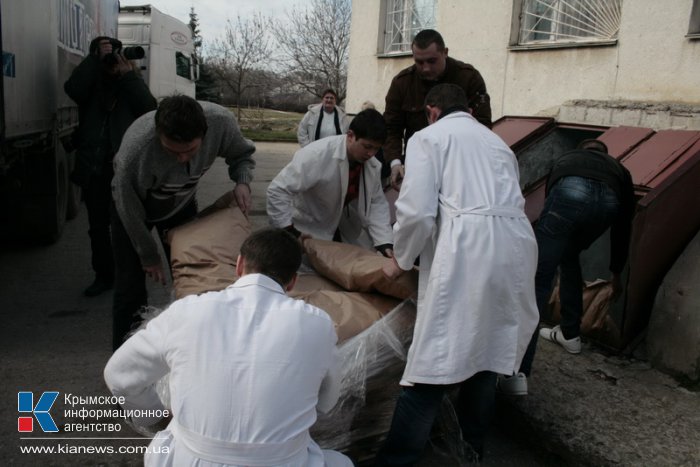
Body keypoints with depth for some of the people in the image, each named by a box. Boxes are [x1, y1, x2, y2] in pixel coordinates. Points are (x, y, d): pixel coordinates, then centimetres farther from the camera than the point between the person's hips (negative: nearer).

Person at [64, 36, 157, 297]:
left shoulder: (131, 86, 12)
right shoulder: (90, 84, 13)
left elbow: (148, 108, -8)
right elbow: (72, 89, -11)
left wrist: (128, 74, -7)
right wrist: (95, 58, -8)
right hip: (94, 167, 2)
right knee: (98, 226, 7)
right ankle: (104, 276, 18)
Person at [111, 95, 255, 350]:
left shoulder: (222, 121, -33)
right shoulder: (135, 149, -41)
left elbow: (242, 154, -8)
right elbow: (129, 208, -24)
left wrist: (243, 181, -30)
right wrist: (149, 257, -12)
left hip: (182, 205, 3)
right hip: (135, 209, -3)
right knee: (131, 287, -5)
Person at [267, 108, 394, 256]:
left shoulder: (373, 166, -11)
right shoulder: (317, 155, -31)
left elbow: (377, 203, -6)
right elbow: (277, 190, -30)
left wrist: (384, 242, -20)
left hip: (344, 232, 6)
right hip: (308, 234, -6)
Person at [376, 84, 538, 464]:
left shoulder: (428, 137, 10)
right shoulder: (496, 141, 29)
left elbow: (417, 211, -4)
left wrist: (401, 260, 12)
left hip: (468, 245, -7)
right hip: (516, 245, 7)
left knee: (433, 360, -4)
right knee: (488, 349, 20)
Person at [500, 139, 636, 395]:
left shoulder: (566, 159, 45)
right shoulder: (619, 169, 43)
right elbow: (623, 227, 45)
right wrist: (616, 273, 56)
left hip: (570, 191, -2)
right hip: (609, 200, 2)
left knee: (538, 277, -4)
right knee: (569, 258, 31)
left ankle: (518, 372, -11)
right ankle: (570, 334, 40)